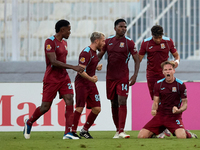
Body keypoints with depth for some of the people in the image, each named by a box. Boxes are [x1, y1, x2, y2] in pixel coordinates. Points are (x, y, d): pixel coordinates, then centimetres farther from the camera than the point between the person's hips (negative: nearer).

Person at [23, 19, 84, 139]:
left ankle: (68, 133, -12)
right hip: (51, 79, -7)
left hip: (63, 77, 7)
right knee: (45, 107, 0)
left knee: (69, 101, -11)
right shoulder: (50, 42, -14)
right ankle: (29, 123, 28)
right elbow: (54, 62, -23)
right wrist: (73, 67, -27)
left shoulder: (64, 43, 13)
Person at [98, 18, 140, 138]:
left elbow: (137, 60, -1)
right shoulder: (108, 41, 8)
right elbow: (99, 56, 16)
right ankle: (117, 130, 14)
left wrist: (135, 75, -12)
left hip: (123, 77, -4)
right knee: (114, 104, 7)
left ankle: (122, 131, -17)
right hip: (110, 77, 4)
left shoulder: (129, 42, -2)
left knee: (122, 102, -13)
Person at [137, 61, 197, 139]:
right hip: (160, 115, 4)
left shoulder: (180, 85, -4)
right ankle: (161, 131, 20)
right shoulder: (158, 84, 5)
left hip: (174, 116, -4)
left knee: (181, 137, -33)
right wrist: (154, 110, -16)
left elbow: (185, 103, 1)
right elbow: (156, 101, 7)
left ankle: (188, 133, 8)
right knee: (141, 136, -10)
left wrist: (178, 110, -21)